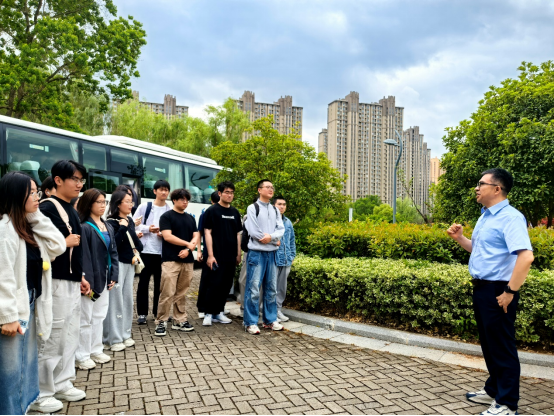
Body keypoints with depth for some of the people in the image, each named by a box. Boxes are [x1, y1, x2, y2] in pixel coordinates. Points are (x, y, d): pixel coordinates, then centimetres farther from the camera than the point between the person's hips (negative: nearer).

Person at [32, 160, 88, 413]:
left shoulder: (71, 211, 15)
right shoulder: (47, 208, -12)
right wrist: (64, 242, -17)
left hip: (72, 283, 9)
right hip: (56, 283, -9)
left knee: (70, 336, 16)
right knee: (51, 338, -2)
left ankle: (62, 385, 29)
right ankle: (41, 394, 11)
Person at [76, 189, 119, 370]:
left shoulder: (108, 227, 11)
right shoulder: (84, 227, -13)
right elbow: (83, 256, -18)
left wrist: (113, 276, 5)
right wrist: (87, 282, -21)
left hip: (104, 278, 8)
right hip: (90, 279, -8)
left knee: (99, 316, 15)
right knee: (86, 318, 1)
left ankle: (96, 350, 27)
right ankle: (82, 356, 11)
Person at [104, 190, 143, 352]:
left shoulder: (130, 220, 11)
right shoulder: (111, 222, -11)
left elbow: (135, 240, 16)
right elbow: (112, 244, -21)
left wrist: (137, 253, 0)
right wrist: (123, 228, -22)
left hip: (129, 264, 8)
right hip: (117, 264, -8)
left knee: (128, 299, 11)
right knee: (116, 300, -5)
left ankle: (125, 334, 21)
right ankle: (113, 339, 2)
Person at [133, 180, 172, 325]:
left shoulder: (170, 210, 3)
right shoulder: (144, 207, 2)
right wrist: (148, 229, -11)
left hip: (163, 252, 1)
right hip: (146, 250, -1)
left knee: (160, 283, 10)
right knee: (144, 282, 3)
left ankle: (158, 312, 22)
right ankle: (142, 313, 11)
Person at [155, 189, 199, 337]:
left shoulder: (190, 218, 17)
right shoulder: (167, 216, -1)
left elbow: (196, 236, 11)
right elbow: (167, 236, -12)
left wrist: (188, 249, -9)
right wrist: (188, 243, -8)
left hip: (187, 260, 5)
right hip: (171, 260, -5)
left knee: (181, 293, 10)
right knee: (167, 293, -7)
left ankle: (180, 321, 18)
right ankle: (161, 322, 1)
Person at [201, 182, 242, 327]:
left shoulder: (235, 212, 14)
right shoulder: (212, 211, -3)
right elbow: (207, 233, -7)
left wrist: (238, 254, 12)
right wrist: (210, 255, -13)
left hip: (231, 257, 6)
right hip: (217, 256, -6)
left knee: (226, 285, 9)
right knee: (214, 285, -6)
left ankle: (219, 312, 20)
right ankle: (208, 314, 5)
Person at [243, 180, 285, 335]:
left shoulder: (275, 210, 14)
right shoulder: (253, 208, -3)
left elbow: (281, 230, 5)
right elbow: (253, 231, -12)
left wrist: (271, 237, -16)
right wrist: (275, 241, -7)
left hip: (271, 253, 6)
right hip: (257, 252, -6)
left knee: (271, 289, 11)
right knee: (253, 289, -6)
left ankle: (270, 320, 20)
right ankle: (251, 323, 1)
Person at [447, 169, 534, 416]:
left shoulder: (511, 217, -17)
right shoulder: (485, 217, 13)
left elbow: (526, 256, -28)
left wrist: (511, 292, -24)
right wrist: (459, 238, 8)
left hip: (498, 291, -9)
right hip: (481, 288, 10)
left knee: (502, 346, 1)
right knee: (489, 343, 19)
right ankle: (493, 390, 34)